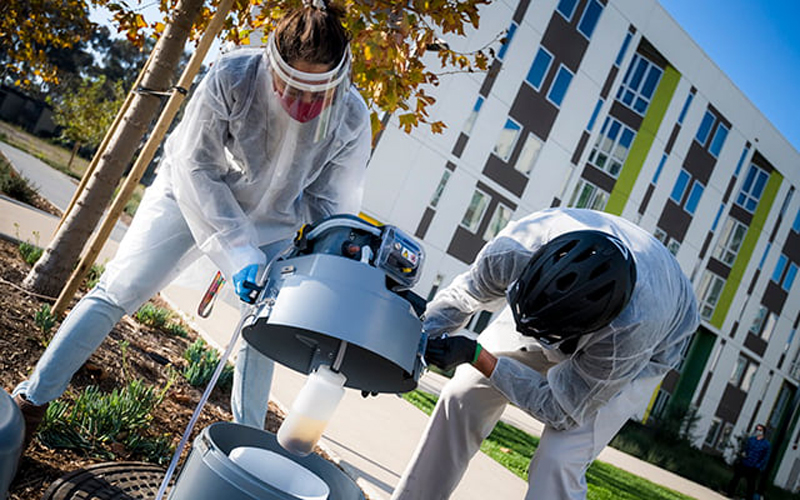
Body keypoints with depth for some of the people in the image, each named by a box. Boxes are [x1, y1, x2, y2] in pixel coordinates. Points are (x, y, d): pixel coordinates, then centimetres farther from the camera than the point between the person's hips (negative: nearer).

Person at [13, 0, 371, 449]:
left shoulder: (351, 118, -23)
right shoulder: (232, 77, -30)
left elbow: (334, 207, -12)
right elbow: (194, 167, -26)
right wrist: (237, 253, -34)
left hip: (270, 225, 2)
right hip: (193, 194, -2)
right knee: (118, 291, -4)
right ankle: (32, 399, 11)